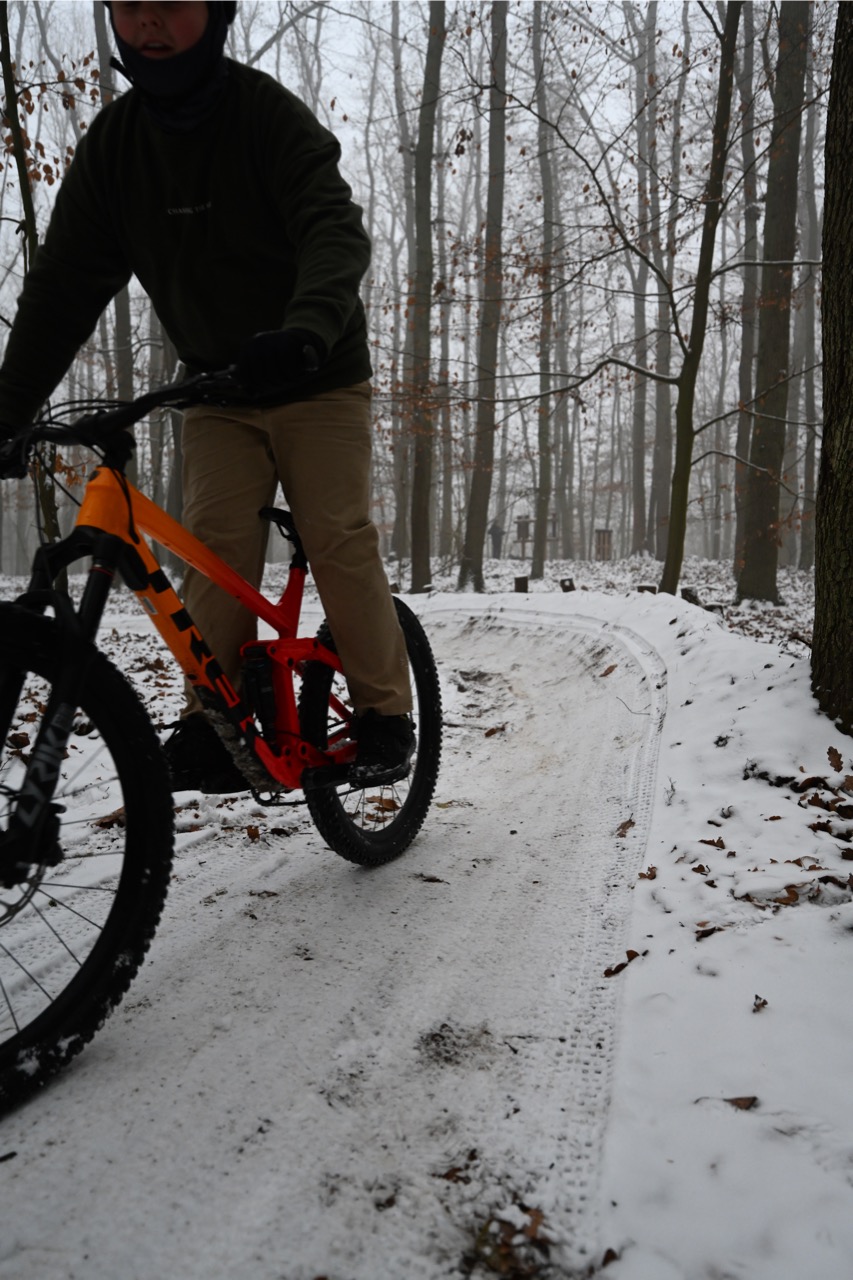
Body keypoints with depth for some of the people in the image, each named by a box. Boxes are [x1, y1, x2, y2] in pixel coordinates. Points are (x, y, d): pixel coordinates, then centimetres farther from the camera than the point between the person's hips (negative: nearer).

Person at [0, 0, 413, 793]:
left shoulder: (270, 116, -13)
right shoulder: (111, 144, 0)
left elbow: (336, 231, -28)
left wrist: (305, 332, -50)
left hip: (317, 378, -3)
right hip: (217, 389, 4)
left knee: (338, 535, -14)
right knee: (214, 539, -13)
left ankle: (385, 715, -3)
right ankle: (216, 722, -6)